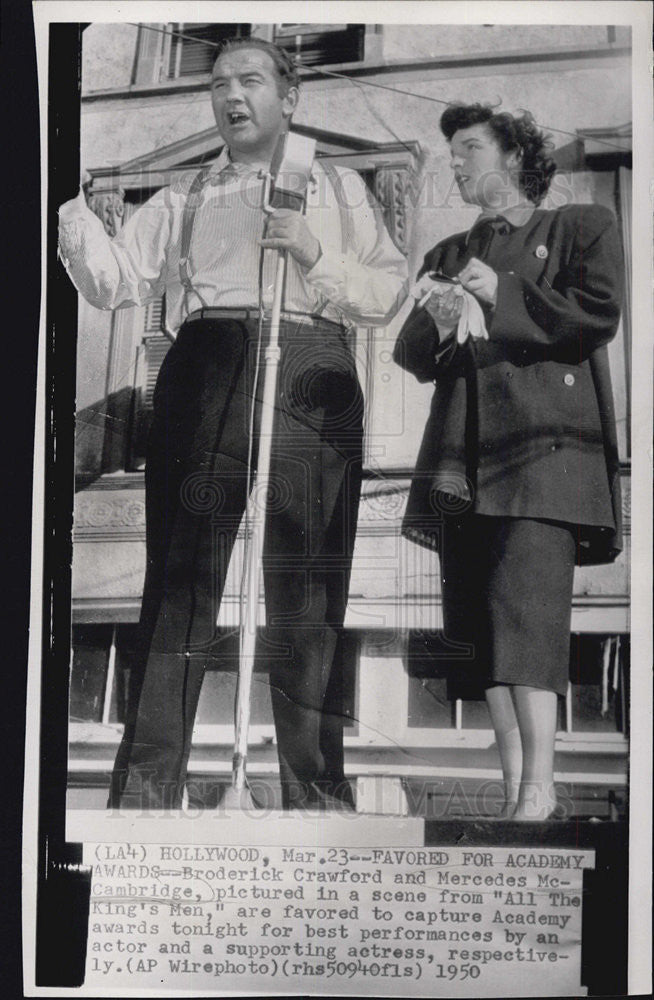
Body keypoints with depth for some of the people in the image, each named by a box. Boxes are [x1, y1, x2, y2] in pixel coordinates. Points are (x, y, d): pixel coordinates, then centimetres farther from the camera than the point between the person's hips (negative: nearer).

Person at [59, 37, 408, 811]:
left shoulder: (337, 188, 22)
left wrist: (318, 257, -5)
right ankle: (144, 791, -5)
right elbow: (114, 282, 11)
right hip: (203, 370, 1)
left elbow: (390, 291, 10)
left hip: (309, 378, -1)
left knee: (307, 599, -3)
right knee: (178, 582, -7)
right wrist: (70, 208, -3)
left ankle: (316, 795, 2)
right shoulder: (183, 200, 25)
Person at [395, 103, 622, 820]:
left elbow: (598, 313, -4)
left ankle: (538, 788, -18)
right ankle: (512, 786, 3)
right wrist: (437, 322, -3)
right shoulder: (448, 255, 27)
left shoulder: (581, 227, 13)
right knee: (477, 621, -2)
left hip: (545, 442, -5)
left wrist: (499, 292, -4)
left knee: (525, 603, -20)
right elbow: (411, 357, 19)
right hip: (462, 452, 5)